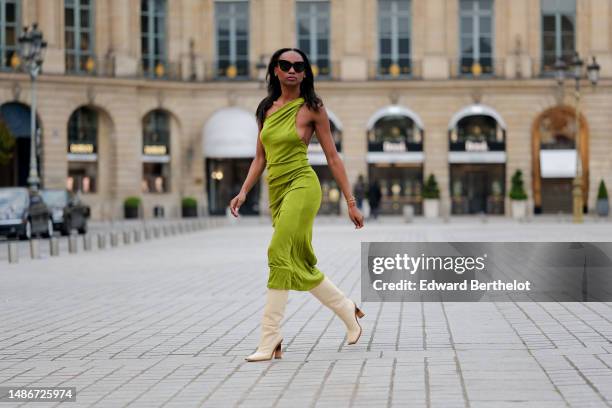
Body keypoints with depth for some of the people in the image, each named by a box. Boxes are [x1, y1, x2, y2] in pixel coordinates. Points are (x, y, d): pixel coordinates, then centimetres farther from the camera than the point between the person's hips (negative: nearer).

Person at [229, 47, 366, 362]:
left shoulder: (312, 108, -1)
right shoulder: (266, 109, 13)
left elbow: (332, 157, 1)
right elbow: (260, 158, 17)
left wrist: (351, 202, 0)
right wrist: (243, 192, 3)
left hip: (301, 185, -6)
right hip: (276, 191, 6)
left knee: (281, 255, -18)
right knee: (299, 264, 8)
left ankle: (270, 340, -17)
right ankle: (347, 309, 29)